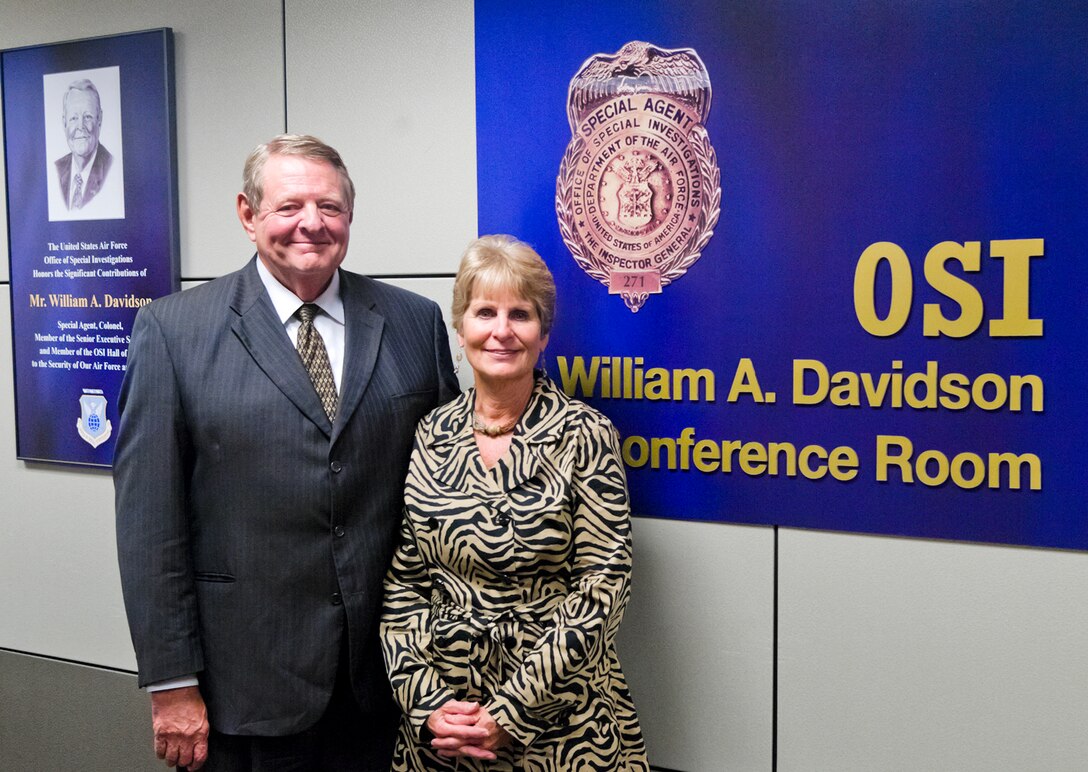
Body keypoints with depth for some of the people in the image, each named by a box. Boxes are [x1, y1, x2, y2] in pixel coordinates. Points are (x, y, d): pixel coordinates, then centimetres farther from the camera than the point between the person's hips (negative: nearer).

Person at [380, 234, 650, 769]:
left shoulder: (583, 434, -10)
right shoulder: (430, 437, 0)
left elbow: (601, 587, -13)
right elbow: (399, 584, 2)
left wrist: (511, 712, -15)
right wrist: (426, 705, -8)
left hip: (561, 715, -2)